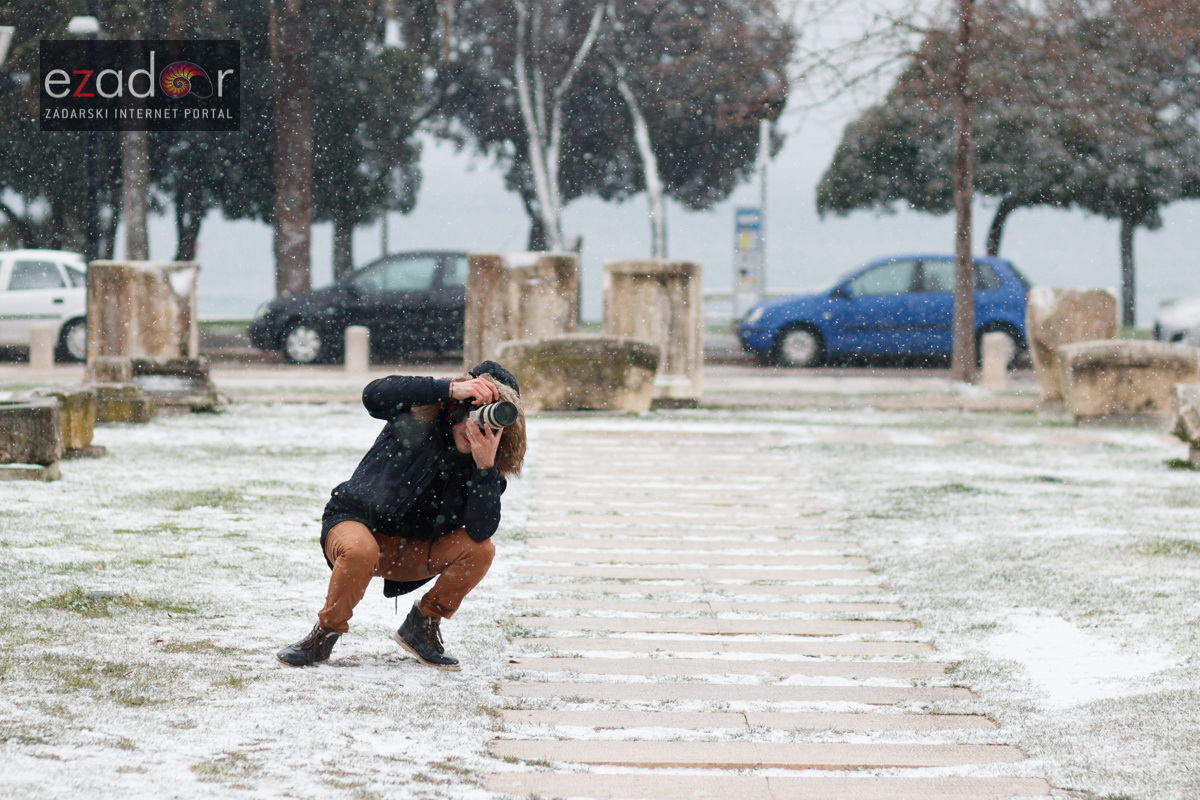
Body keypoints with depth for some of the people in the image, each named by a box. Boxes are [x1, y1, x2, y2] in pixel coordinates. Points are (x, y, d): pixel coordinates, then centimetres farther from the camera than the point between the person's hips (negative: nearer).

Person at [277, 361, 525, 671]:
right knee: (361, 551, -38)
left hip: (411, 553, 4)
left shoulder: (486, 469, -9)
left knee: (480, 550, -20)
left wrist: (486, 465, -34)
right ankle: (324, 634, -14)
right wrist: (451, 389, -42)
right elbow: (374, 395, -37)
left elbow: (480, 530, -23)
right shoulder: (421, 417, -16)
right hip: (354, 521, -4)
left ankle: (422, 625, 2)